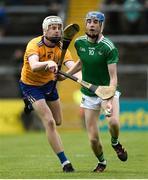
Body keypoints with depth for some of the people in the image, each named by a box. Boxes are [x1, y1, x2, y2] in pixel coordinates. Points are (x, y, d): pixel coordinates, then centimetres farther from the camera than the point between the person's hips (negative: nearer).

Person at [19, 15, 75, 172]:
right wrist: (48, 63, -67)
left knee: (58, 122, 18)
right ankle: (64, 162, -13)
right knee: (49, 122, -17)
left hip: (49, 83, 6)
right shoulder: (34, 45, -27)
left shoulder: (60, 47, -14)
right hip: (31, 85, -6)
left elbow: (72, 66, -30)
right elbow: (33, 66, -47)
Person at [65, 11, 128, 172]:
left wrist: (109, 101, -34)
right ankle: (101, 162, 29)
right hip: (89, 95, 4)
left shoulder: (109, 48, -17)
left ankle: (115, 142, 3)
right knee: (93, 138, -2)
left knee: (113, 122, -32)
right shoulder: (79, 43, -1)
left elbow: (113, 78, -21)